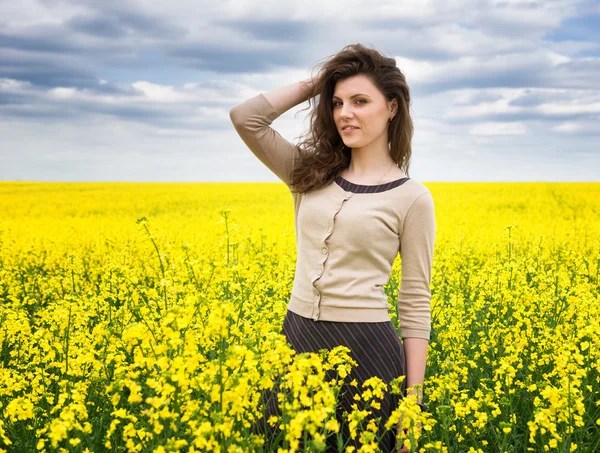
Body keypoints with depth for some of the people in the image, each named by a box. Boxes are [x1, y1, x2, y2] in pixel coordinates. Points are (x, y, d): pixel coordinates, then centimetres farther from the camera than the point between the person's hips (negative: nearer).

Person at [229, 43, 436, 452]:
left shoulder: (412, 198, -5)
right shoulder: (311, 173, 6)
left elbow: (416, 304, -4)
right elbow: (245, 118, -2)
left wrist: (413, 398, -5)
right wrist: (314, 85, 3)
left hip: (365, 349, -4)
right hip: (298, 339, 5)